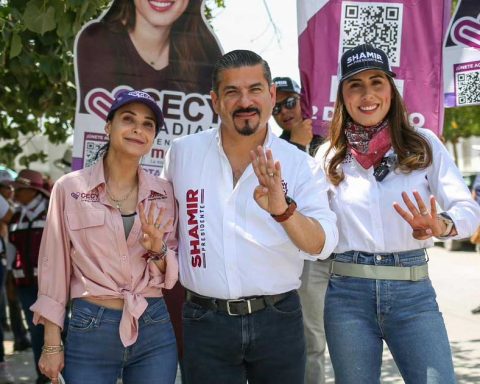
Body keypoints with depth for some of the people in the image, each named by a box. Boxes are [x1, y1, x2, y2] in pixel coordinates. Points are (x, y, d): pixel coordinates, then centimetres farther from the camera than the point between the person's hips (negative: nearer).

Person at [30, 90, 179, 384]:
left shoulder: (163, 193, 4)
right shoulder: (71, 188, -3)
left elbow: (171, 275, 7)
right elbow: (55, 265, 0)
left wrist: (158, 250, -14)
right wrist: (52, 343, -2)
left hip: (155, 330, 3)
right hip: (90, 331, -2)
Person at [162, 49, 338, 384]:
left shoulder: (300, 165, -4)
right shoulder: (183, 153, 0)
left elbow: (323, 244, -16)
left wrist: (284, 210, -32)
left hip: (278, 321, 0)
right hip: (206, 322, 1)